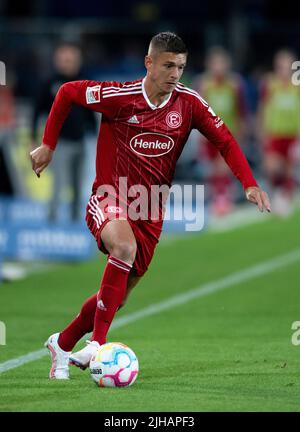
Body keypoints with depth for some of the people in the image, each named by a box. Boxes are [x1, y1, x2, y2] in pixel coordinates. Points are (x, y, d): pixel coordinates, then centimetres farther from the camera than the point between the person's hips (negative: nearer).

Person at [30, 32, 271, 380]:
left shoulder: (189, 103, -6)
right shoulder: (119, 96, -14)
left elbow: (225, 141, 0)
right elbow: (67, 92, -1)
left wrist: (250, 184, -13)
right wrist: (48, 145, 1)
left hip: (151, 209, 5)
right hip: (109, 198, -5)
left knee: (119, 294, 10)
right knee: (125, 247, -36)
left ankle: (62, 345, 33)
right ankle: (96, 343, -31)